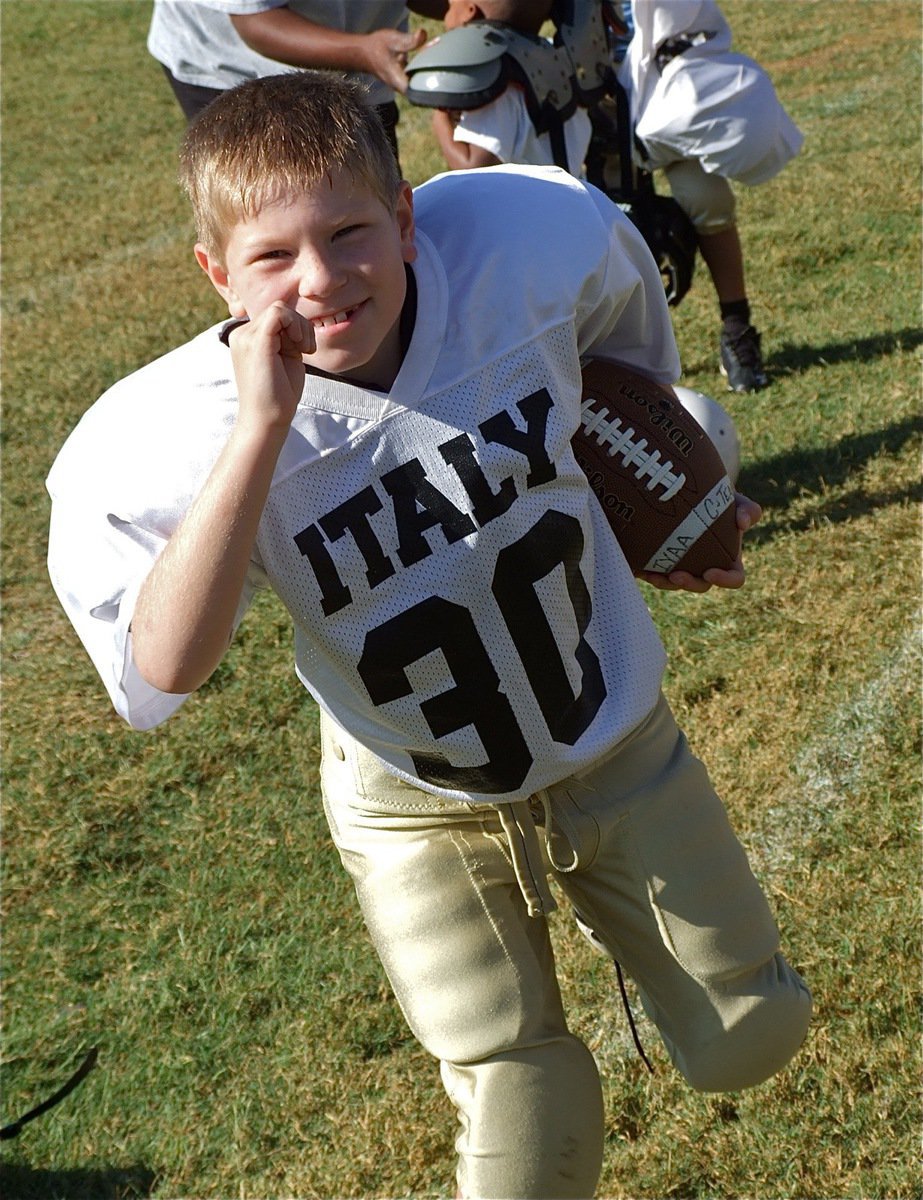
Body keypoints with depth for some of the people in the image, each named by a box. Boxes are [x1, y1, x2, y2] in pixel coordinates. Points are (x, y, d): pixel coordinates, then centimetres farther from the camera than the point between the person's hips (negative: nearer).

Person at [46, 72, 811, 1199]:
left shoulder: (536, 239, -23)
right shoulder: (169, 433, -28)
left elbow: (625, 345, 1)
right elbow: (160, 674, -39)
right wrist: (261, 430, -44)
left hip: (623, 743, 3)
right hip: (426, 810, -2)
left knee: (750, 1042, 16)